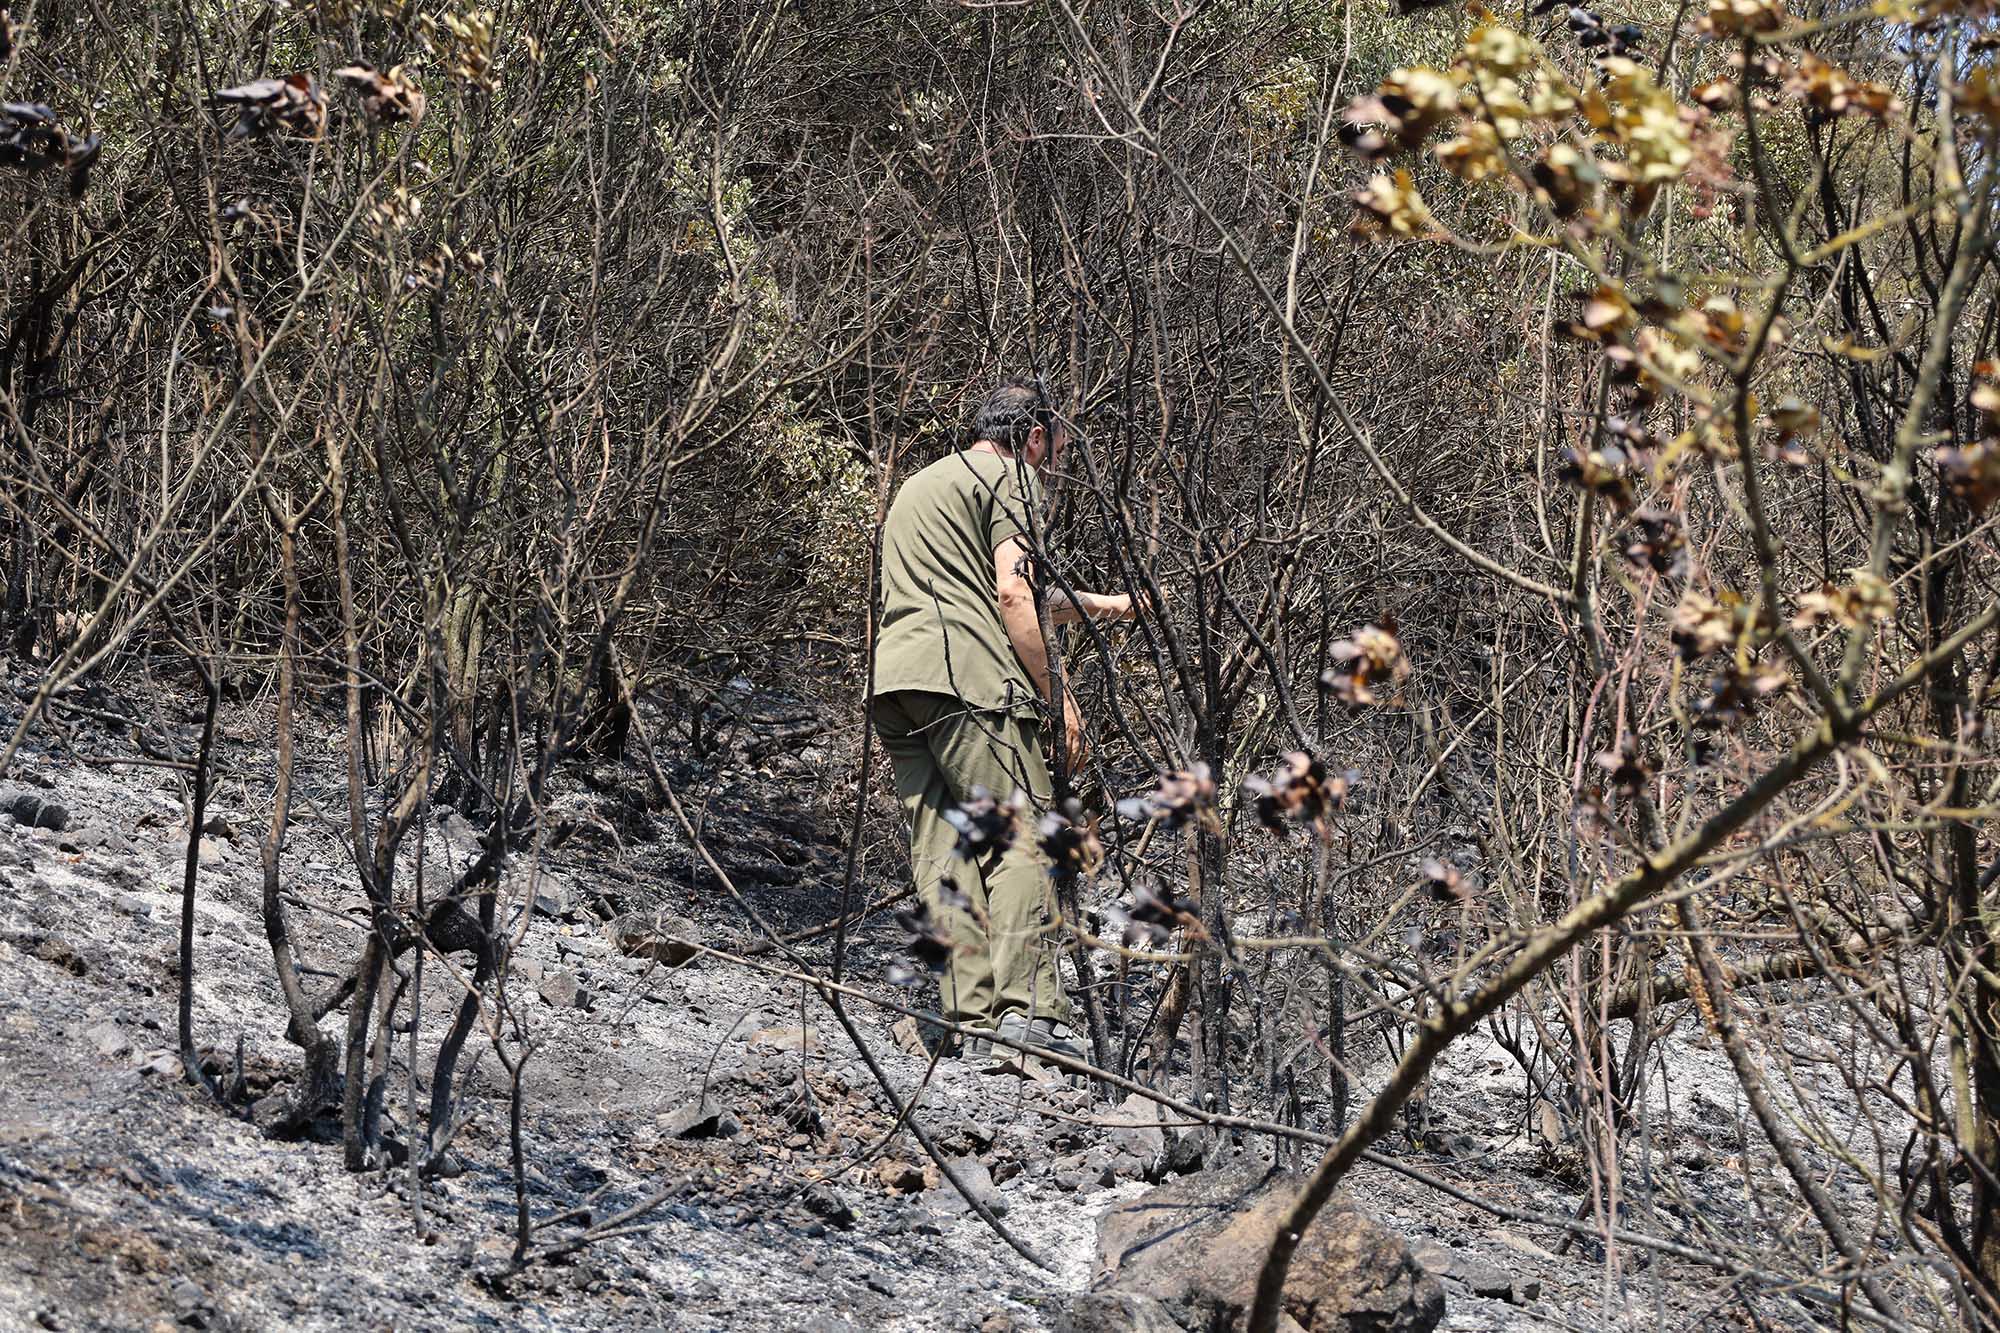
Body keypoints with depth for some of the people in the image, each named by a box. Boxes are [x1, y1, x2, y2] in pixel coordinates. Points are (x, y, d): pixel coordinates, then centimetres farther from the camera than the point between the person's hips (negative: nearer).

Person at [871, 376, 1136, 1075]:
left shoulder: (918, 486, 32)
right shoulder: (1007, 478, 4)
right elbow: (1013, 595, -9)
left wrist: (1090, 605, 49)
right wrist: (1055, 694, -5)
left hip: (894, 678, 8)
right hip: (966, 677, -8)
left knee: (942, 854, 2)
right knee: (1021, 837, -10)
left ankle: (973, 1021, -5)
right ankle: (1026, 1015, -20)